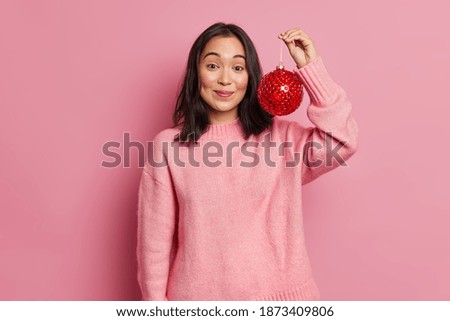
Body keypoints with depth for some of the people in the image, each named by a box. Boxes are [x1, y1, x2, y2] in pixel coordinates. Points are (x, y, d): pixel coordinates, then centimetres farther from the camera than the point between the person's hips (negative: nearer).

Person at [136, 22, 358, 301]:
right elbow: (156, 240, -3)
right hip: (199, 295, -1)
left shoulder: (281, 136, -2)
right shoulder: (169, 145, -6)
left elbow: (341, 142, -18)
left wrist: (310, 67, -16)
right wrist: (156, 301, -1)